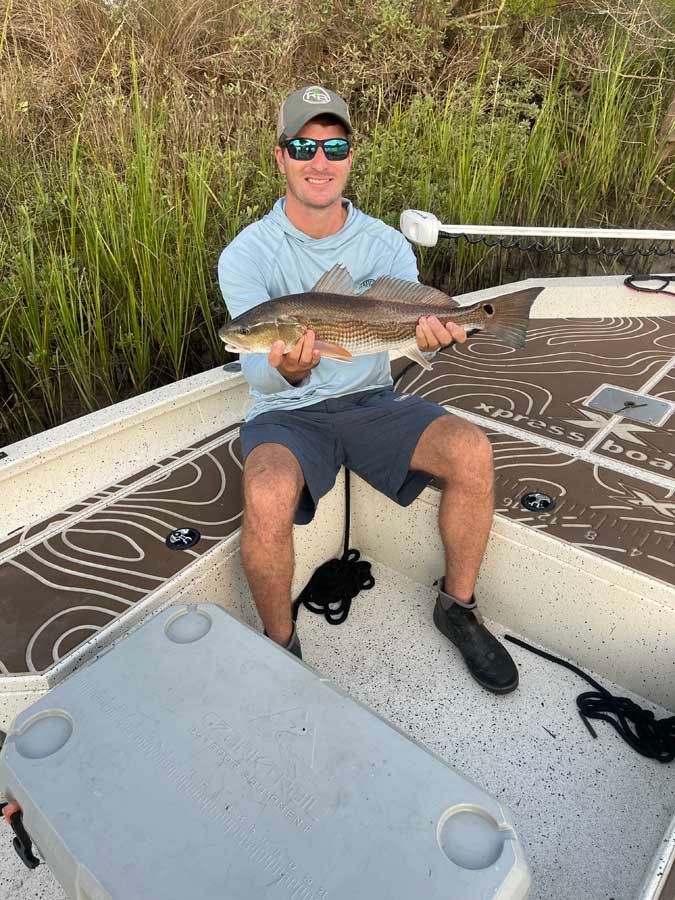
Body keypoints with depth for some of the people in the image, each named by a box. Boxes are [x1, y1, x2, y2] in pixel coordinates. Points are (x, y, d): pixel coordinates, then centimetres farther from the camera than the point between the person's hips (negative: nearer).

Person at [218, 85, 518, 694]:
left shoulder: (386, 244, 2)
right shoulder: (246, 254, -7)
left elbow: (414, 321, -13)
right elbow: (257, 372, -18)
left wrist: (433, 334, -38)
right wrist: (287, 371, -42)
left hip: (372, 401, 3)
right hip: (287, 413, -2)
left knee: (473, 451, -21)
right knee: (268, 494, -35)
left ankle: (458, 607, 4)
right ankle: (281, 644, -6)